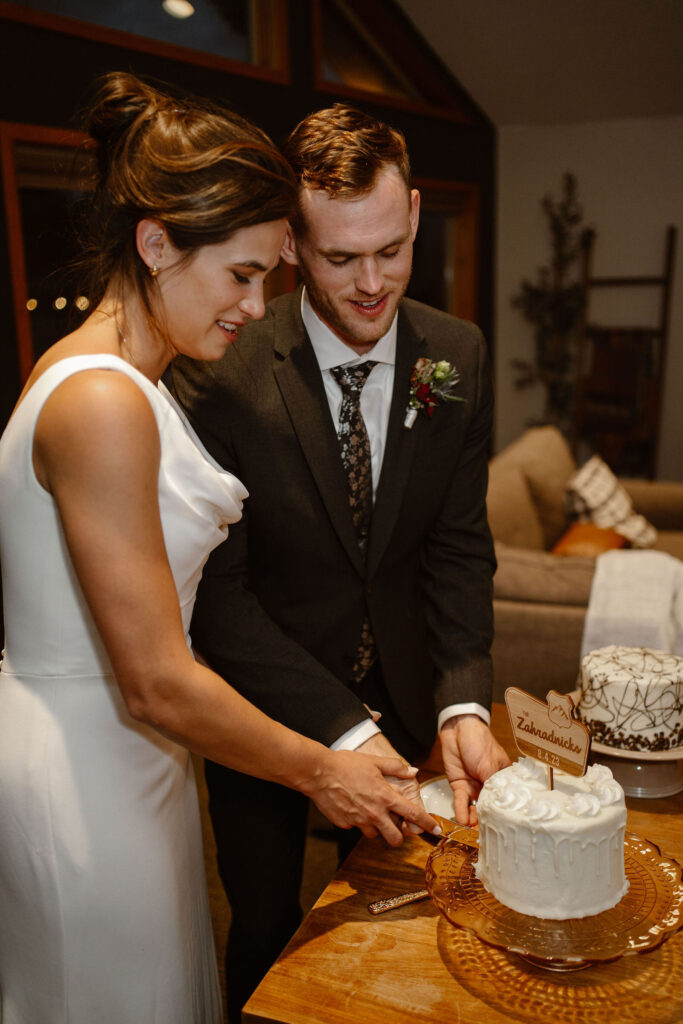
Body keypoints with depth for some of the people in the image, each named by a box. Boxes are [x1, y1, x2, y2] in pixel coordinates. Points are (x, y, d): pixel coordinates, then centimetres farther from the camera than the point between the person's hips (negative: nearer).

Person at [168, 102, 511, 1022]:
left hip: (402, 697, 4)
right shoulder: (219, 375, -23)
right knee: (267, 931, 19)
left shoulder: (459, 358, -9)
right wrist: (341, 730, -27)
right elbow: (217, 590, -21)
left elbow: (458, 548, -7)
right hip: (264, 703, -3)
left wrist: (462, 705, -19)